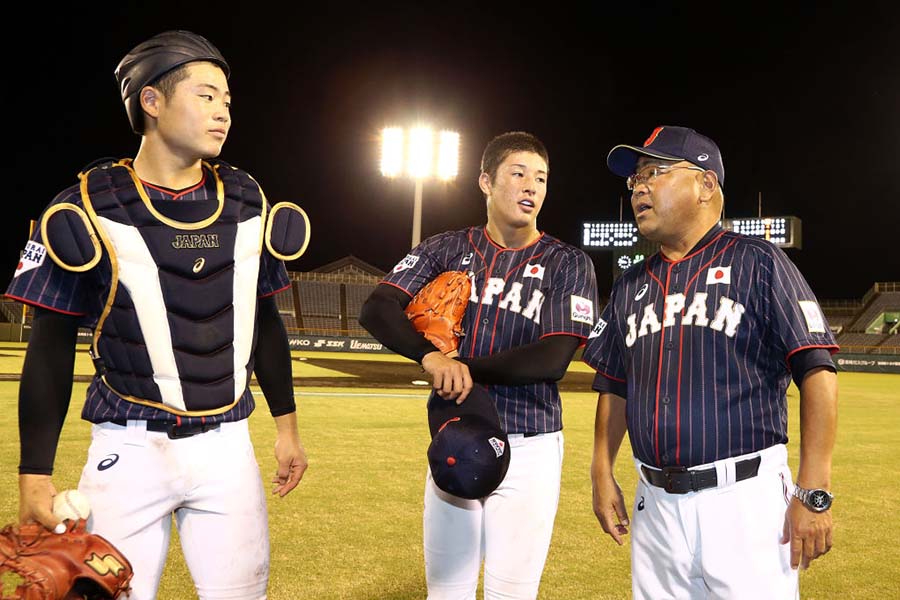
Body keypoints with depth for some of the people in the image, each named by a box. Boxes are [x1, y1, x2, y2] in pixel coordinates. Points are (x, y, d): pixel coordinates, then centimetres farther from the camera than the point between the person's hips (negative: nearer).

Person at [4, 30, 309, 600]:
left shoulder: (247, 204, 4)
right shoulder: (91, 208, -7)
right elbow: (52, 346, -4)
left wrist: (287, 424, 16)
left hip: (227, 446, 3)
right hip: (130, 447, -3)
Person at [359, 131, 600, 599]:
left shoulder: (567, 265, -1)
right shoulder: (446, 249, 5)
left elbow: (553, 359, -13)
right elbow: (376, 309, -8)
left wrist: (464, 366, -13)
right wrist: (430, 355, -25)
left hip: (528, 449, -2)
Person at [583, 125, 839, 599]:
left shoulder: (758, 264, -4)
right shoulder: (630, 285, 13)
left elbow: (816, 372, -10)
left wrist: (814, 493, -15)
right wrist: (602, 474, 12)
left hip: (745, 501, -5)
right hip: (655, 505, 5)